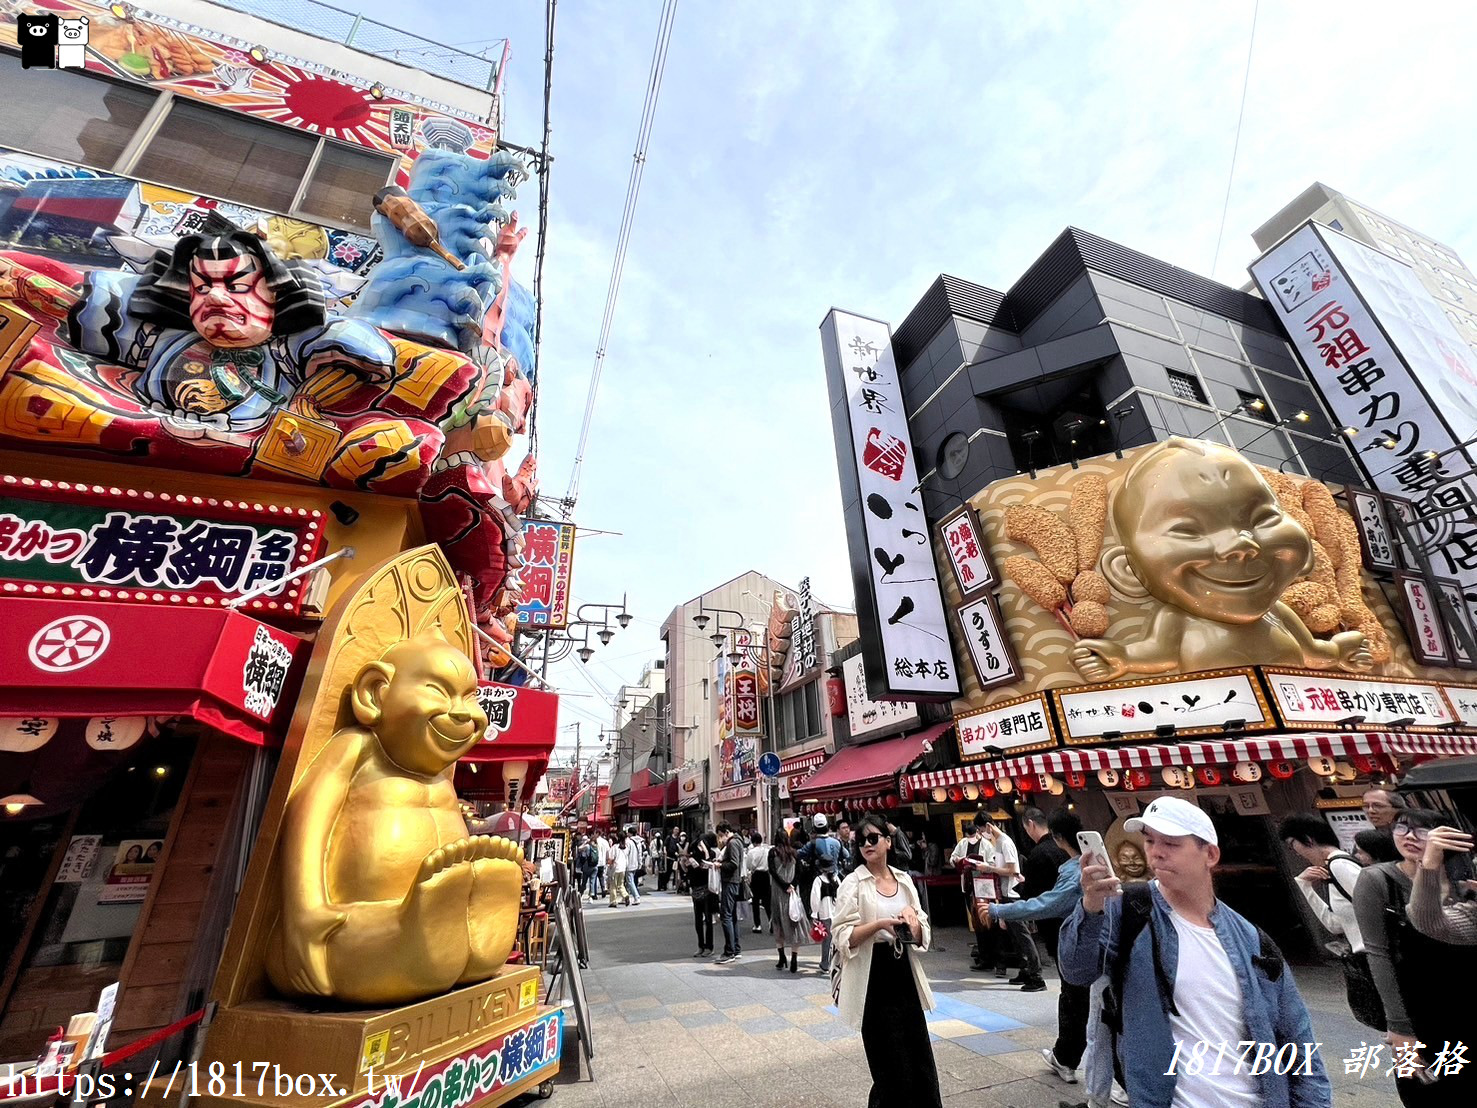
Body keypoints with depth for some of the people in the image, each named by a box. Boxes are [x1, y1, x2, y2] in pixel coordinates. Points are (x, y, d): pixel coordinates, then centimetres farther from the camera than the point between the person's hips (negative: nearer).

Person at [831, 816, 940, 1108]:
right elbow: (843, 937, -15)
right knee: (888, 1060, 6)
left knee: (919, 1054, 9)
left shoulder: (904, 880, 4)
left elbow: (923, 935, 9)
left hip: (904, 973, 5)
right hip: (872, 977, -4)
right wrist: (879, 924, -27)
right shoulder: (853, 883, -11)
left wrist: (912, 921, -13)